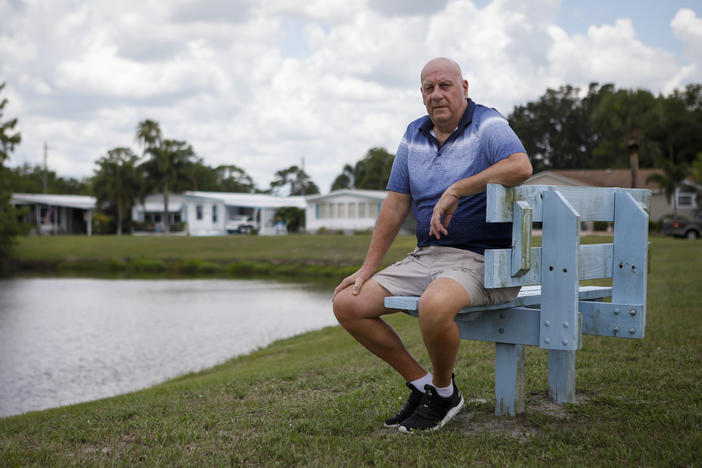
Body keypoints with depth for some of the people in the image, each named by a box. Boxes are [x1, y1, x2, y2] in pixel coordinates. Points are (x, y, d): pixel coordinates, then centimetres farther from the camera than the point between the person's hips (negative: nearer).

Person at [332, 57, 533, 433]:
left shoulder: (486, 124, -7)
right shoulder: (415, 135, 12)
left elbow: (521, 166, -29)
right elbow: (395, 205, 14)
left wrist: (456, 191, -25)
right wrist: (367, 269, 10)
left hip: (480, 258, -7)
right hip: (425, 257, 7)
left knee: (434, 306, -38)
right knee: (347, 304, -5)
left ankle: (444, 394, -7)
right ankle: (421, 384, 7)